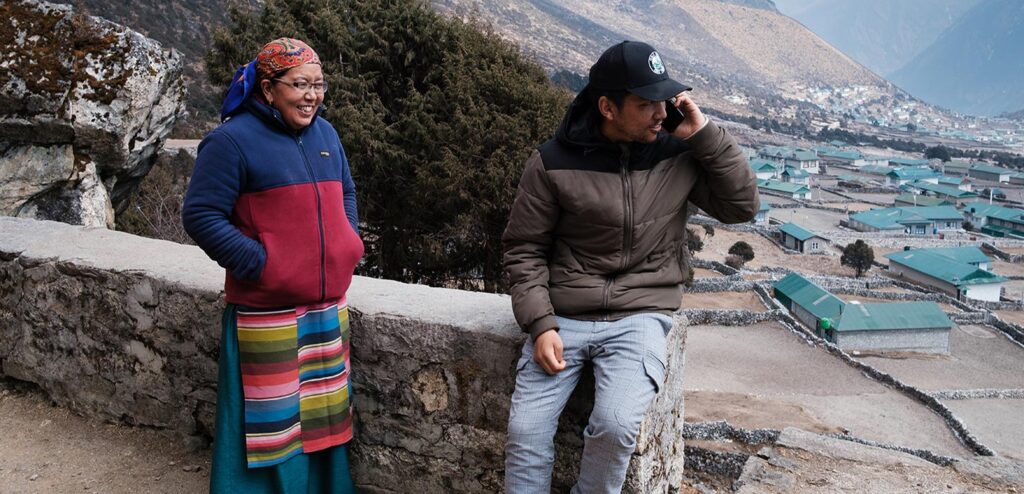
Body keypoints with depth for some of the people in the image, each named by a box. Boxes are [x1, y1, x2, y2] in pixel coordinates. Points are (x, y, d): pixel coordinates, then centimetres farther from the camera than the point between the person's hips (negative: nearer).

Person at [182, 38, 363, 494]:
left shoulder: (324, 133, 9)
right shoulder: (233, 140, -12)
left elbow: (345, 195, 22)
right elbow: (200, 215, -12)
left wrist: (348, 245, 7)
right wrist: (258, 263, -17)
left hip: (329, 307, 6)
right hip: (268, 315, -6)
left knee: (323, 417, 16)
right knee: (272, 422, 2)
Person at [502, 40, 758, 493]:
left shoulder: (678, 152, 1)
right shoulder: (553, 163, -4)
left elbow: (741, 206, 4)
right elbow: (524, 250, 1)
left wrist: (704, 134, -7)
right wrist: (540, 325, -11)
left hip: (640, 316, 0)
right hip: (562, 319, 1)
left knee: (616, 426, -24)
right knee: (525, 433, -11)